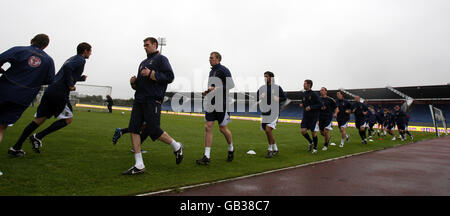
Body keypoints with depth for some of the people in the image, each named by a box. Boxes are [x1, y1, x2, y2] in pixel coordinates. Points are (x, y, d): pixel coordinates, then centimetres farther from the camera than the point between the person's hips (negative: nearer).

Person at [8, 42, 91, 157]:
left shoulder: (72, 59, 26)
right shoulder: (81, 60, -2)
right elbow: (67, 67, -21)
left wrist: (81, 78, 30)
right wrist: (70, 85, -14)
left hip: (50, 90, 9)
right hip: (60, 93, -9)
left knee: (39, 119, 8)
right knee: (68, 119, 3)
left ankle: (16, 148, 7)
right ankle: (38, 137, -4)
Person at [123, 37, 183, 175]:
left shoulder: (161, 59, 3)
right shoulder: (143, 63, 27)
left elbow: (170, 77, -12)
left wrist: (151, 74, -16)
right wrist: (133, 82, 9)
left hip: (153, 100, -8)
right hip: (139, 99, 8)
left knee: (153, 130, -10)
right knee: (133, 129, -2)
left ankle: (177, 147, 17)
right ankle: (139, 166, 1)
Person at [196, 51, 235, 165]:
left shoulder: (224, 70, -6)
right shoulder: (211, 72, 17)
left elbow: (231, 85, -14)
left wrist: (215, 89, -19)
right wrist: (208, 91, 8)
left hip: (222, 103, -7)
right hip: (211, 103, 7)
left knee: (223, 128, 3)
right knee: (208, 127, -3)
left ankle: (231, 149, 30)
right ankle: (207, 157, -1)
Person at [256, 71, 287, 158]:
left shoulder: (277, 87, 2)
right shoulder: (262, 88, 11)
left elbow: (284, 98, 6)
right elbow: (256, 98, 10)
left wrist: (278, 99, -13)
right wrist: (260, 97, -11)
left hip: (274, 112, -5)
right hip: (264, 113, 5)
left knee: (268, 129, -18)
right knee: (267, 132, 8)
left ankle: (270, 150, -4)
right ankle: (275, 149, 26)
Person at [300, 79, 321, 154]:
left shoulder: (314, 94, -11)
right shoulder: (303, 94, 7)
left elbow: (320, 104, -13)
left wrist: (311, 107, -21)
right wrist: (302, 105, 1)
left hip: (314, 117, -5)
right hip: (305, 116, 5)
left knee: (313, 132, 1)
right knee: (303, 130, -7)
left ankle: (315, 148, 20)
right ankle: (310, 142, 20)